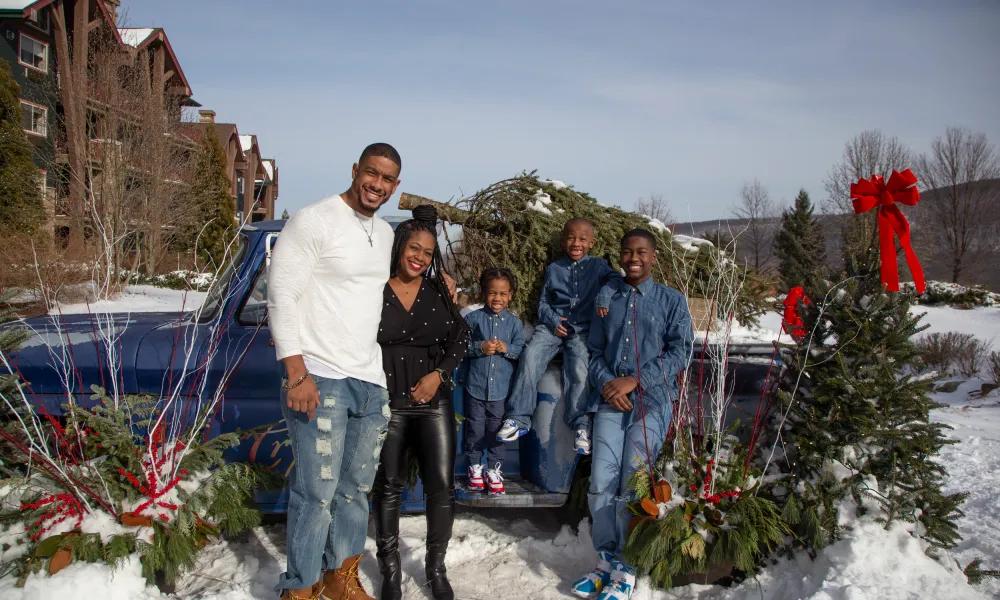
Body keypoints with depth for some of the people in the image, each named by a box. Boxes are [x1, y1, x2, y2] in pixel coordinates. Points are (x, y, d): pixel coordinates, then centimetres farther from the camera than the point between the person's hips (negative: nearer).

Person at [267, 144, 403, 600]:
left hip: (371, 382, 7)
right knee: (317, 492, -4)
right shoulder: (313, 221, -8)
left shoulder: (385, 233, 15)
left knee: (356, 489, 14)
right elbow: (281, 295, -12)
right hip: (320, 380, -7)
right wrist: (297, 373, -19)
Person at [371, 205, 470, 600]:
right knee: (389, 486, 7)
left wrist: (439, 375, -5)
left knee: (442, 485, 1)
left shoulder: (438, 291, 5)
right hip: (388, 401, -2)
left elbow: (460, 338, 8)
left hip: (434, 400, 3)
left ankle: (436, 568, 19)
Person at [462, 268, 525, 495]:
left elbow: (522, 350, 0)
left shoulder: (514, 323, 3)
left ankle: (494, 469, 24)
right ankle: (475, 466, 28)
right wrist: (480, 348, -17)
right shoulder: (473, 318, -2)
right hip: (476, 385, -1)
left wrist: (507, 348, -18)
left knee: (496, 430, 10)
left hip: (501, 388, 1)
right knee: (475, 429, 10)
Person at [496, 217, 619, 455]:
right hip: (553, 324, 2)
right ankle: (518, 419, -20)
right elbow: (543, 303, 17)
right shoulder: (553, 269, 19)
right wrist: (554, 321, -3)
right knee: (530, 356, -22)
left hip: (582, 329, -2)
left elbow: (617, 281, -5)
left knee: (579, 369, -27)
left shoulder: (598, 266, 13)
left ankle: (582, 425, -21)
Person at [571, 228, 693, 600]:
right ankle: (606, 563, 11)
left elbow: (679, 352, -3)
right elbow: (596, 351, 15)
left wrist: (634, 380, -11)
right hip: (610, 399, 3)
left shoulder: (672, 301, 7)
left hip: (652, 400, -3)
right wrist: (605, 382, -5)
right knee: (601, 483, -4)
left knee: (631, 486, -7)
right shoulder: (608, 297, 15)